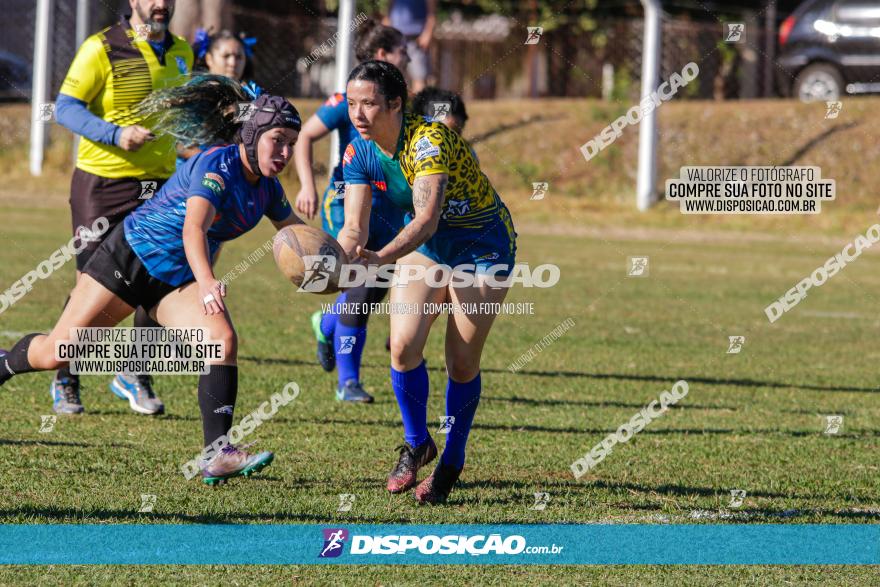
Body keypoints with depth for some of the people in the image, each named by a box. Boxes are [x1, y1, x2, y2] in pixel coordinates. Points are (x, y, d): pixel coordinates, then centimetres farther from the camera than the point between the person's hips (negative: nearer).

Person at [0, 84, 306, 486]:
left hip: (178, 282, 6)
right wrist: (206, 284, -57)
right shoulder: (216, 166, -25)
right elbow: (193, 228, -40)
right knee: (57, 352, -1)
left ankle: (217, 457, -27)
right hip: (130, 256, -6)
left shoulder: (267, 188, 0)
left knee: (224, 340, -23)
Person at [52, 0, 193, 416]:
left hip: (159, 182, 5)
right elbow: (65, 108, -12)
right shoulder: (102, 49, -10)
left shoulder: (181, 52, 10)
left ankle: (135, 377, 16)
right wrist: (116, 134, -23)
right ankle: (65, 382, 14)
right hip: (102, 182, -5)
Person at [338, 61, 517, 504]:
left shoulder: (428, 140, -31)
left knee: (462, 363, -7)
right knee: (403, 346, -11)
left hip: (482, 247, -5)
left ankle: (452, 462, 14)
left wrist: (381, 258, -57)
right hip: (424, 248, 5)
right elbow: (355, 228, -13)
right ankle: (416, 445, 11)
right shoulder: (359, 155, -10)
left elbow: (427, 218, -42)